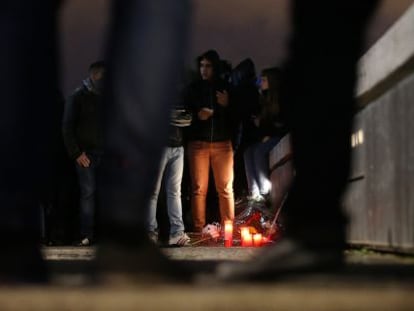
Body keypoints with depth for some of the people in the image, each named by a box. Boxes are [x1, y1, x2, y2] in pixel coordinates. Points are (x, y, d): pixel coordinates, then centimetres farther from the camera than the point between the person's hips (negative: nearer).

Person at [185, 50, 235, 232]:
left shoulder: (225, 87, 10)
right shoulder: (194, 88, 9)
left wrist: (227, 105, -7)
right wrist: (197, 116, -8)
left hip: (222, 143, 0)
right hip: (198, 143, 0)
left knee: (226, 188, -2)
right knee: (198, 189, -4)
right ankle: (198, 230, 0)